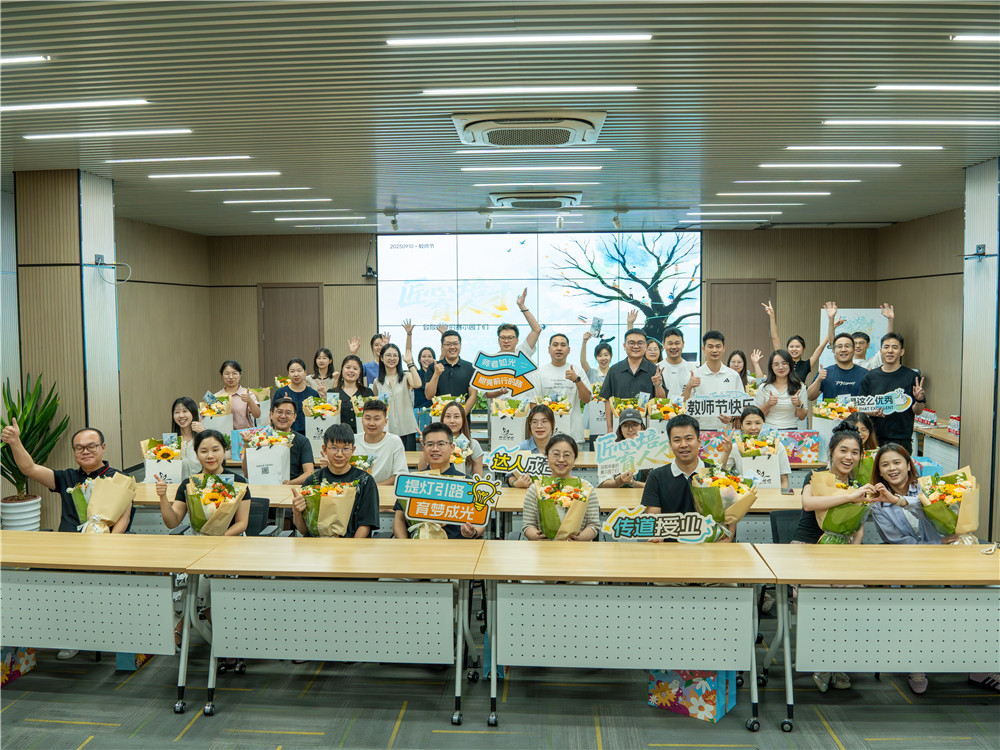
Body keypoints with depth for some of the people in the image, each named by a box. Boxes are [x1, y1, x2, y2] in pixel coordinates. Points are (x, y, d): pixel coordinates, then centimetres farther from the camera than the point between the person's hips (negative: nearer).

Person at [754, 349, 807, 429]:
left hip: (791, 430, 1)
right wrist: (768, 404, -9)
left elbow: (802, 417, 10)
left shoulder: (800, 387, 6)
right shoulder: (763, 388, 4)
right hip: (769, 430, -1)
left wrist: (799, 404, -8)